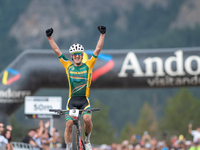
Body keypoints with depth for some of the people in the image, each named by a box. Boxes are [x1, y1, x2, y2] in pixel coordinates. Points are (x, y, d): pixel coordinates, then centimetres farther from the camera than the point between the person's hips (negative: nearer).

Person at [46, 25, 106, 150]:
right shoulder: (68, 66, 7)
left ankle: (87, 139, 3)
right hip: (72, 99, 1)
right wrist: (49, 37, 2)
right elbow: (57, 50, 6)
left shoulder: (88, 66, 4)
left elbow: (98, 50, 0)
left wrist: (102, 34, -5)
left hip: (84, 100, -1)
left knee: (87, 119, -23)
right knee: (69, 124, -8)